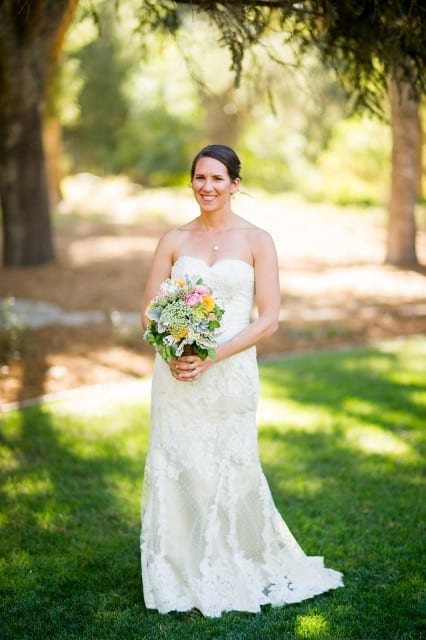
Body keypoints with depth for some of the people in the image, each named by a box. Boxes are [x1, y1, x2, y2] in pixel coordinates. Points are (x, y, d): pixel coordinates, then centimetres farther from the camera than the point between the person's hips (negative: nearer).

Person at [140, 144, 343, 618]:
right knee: (176, 471, 4)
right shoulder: (175, 240, 6)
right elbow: (150, 309, 6)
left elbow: (268, 319, -6)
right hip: (177, 376, 2)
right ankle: (182, 576, 20)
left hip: (230, 373, -2)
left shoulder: (257, 241, -1)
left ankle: (236, 574, 26)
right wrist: (172, 352, -12)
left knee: (230, 472, 5)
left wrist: (212, 356, -16)